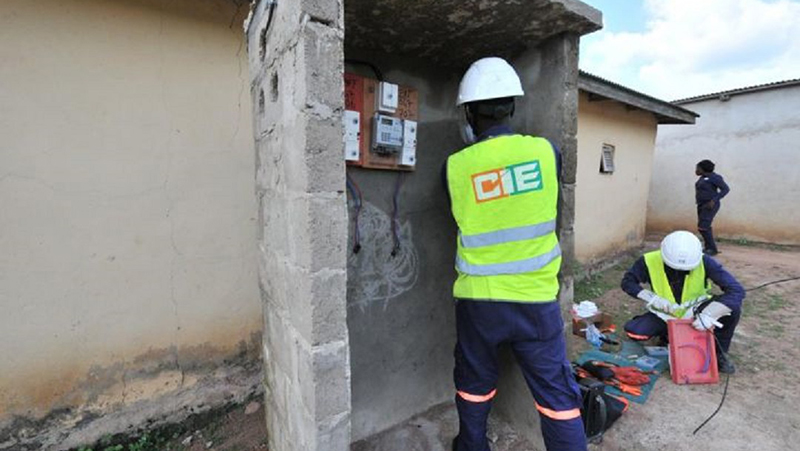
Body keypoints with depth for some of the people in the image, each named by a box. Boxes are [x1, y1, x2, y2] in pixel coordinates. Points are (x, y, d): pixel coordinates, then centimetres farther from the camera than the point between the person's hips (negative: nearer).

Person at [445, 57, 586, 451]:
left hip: (477, 299, 0)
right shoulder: (545, 151, -6)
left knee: (474, 384, 21)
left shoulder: (455, 166, -10)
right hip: (535, 299, 0)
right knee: (557, 394, 15)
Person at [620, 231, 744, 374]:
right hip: (665, 315, 0)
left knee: (733, 307, -28)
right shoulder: (650, 261, -24)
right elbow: (628, 282, -13)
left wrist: (708, 315, -39)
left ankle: (719, 352, -2)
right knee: (633, 331, -26)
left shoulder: (703, 262, -24)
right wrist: (652, 299, -28)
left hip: (696, 312, 1)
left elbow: (736, 290, -27)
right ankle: (668, 335, 10)